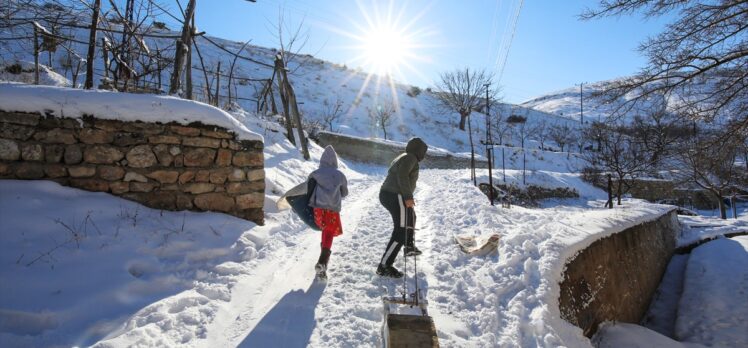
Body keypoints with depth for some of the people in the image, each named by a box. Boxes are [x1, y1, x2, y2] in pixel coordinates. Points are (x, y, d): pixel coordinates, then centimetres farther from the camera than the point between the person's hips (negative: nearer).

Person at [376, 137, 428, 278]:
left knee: (410, 217, 31)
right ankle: (384, 266, -11)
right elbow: (402, 175, -22)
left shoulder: (401, 158, 21)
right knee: (401, 232, -9)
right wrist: (408, 196, -25)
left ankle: (409, 246, 44)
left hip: (386, 194, 11)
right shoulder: (411, 158, -8)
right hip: (397, 197, -10)